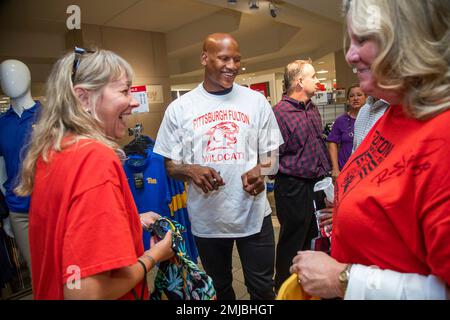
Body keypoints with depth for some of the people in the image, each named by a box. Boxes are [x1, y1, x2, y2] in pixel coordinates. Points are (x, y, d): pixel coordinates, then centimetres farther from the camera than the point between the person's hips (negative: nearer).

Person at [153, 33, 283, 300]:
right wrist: (190, 170, -21)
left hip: (254, 213, 1)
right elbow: (169, 165, 2)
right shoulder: (179, 108, -2)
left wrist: (260, 171, -16)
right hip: (207, 218, 0)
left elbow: (271, 153, 6)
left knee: (263, 288, 15)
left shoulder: (257, 101, 2)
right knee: (219, 288, 22)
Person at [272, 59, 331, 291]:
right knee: (292, 242, 8)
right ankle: (283, 287, 31)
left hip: (317, 185, 8)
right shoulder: (280, 112, -18)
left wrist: (326, 173, 16)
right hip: (294, 187, -8)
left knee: (311, 236, 22)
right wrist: (286, 181, -13)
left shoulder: (313, 108, 10)